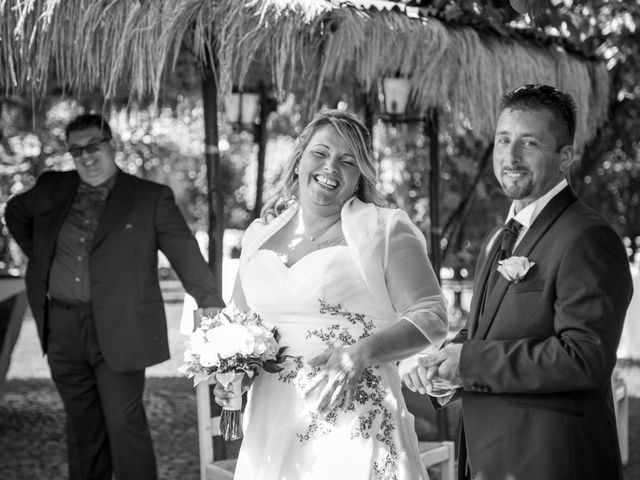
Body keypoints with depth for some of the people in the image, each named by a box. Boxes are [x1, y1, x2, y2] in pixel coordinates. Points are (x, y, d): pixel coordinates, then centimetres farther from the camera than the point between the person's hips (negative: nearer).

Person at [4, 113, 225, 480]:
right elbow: (16, 213, 30)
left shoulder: (151, 198, -2)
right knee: (82, 426, 13)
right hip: (62, 329, 4)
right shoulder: (51, 189, 10)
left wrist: (211, 303, -18)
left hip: (119, 332, -4)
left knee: (125, 426, -5)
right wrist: (40, 258, 18)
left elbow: (186, 253, -7)